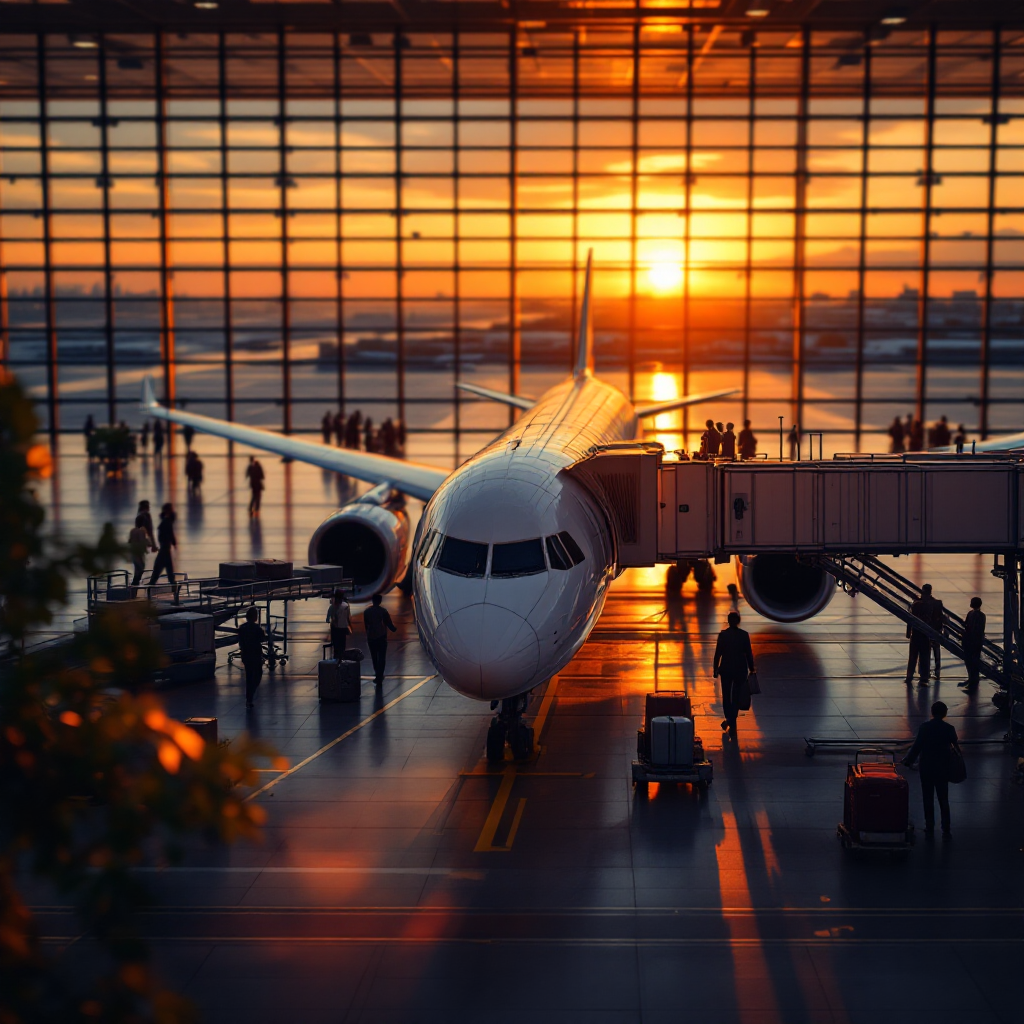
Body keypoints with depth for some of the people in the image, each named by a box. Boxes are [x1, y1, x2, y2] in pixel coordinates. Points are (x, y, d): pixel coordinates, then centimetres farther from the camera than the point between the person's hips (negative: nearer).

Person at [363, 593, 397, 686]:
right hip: (381, 637, -3)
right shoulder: (383, 611, -10)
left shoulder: (366, 611, -1)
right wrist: (394, 629, 17)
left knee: (374, 657, 17)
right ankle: (379, 678, -1)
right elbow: (389, 623, -3)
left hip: (371, 637, 3)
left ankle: (378, 675, 27)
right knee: (381, 658, 3)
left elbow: (365, 625, 6)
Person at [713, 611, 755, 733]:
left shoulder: (723, 634, -8)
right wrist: (751, 669, 7)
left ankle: (728, 718, 8)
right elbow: (749, 653, -4)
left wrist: (716, 669, 5)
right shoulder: (744, 635, -8)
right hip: (740, 669, 0)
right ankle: (732, 722, 10)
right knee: (736, 696, 10)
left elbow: (718, 653, -5)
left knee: (726, 695, 17)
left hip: (726, 669, 0)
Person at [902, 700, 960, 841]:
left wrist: (908, 760, 4)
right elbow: (956, 747, -1)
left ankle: (930, 829, 12)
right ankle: (946, 831, 3)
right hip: (942, 769, 0)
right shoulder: (949, 729, -8)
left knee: (928, 799, 10)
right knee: (943, 800, 6)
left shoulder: (924, 727, -9)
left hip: (926, 768, 0)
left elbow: (917, 746, -8)